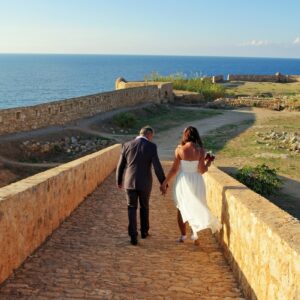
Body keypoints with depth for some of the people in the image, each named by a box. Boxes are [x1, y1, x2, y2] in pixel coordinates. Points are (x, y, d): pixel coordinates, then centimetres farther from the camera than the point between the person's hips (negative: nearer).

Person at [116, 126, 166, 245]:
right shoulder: (151, 147, -8)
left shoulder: (127, 145, 0)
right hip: (144, 183, -1)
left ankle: (133, 236, -2)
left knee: (132, 209, 9)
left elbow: (120, 165, 5)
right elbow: (157, 167, -12)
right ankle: (144, 231, 32)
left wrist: (119, 181, 19)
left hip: (129, 182, 1)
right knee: (144, 207, 21)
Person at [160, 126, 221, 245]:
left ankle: (183, 235, 21)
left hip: (183, 182, 0)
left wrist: (165, 183, 0)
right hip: (196, 182, 1)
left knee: (182, 209, 16)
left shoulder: (179, 150, -10)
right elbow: (201, 170, -9)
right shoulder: (200, 150, -8)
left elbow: (174, 169, -9)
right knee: (196, 208, 15)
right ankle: (195, 231, -4)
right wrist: (208, 163, 11)